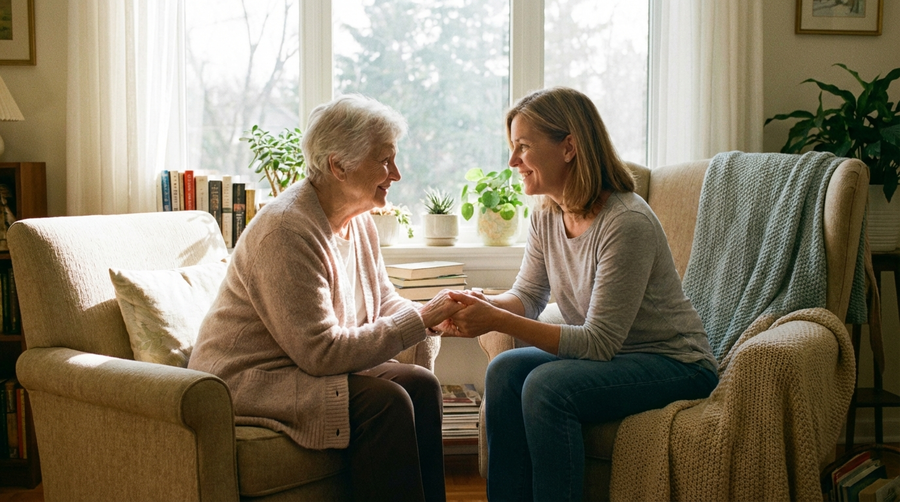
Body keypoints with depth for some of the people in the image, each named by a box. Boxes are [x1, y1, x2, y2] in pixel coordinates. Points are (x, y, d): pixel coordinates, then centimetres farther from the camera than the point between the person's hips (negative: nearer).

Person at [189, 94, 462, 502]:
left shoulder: (359, 222, 4)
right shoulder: (286, 230, -25)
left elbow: (383, 303, 11)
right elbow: (322, 352, -26)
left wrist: (439, 315, -9)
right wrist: (419, 321, -23)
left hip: (304, 367, 9)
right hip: (246, 381, -9)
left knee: (420, 385, -8)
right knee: (384, 401, -24)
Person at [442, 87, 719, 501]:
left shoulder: (627, 222, -26)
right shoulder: (546, 215, -1)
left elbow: (598, 342, -26)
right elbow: (527, 296, 6)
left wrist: (498, 321, -31)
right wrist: (484, 304, -18)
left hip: (675, 364, -7)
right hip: (610, 354, 8)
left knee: (547, 386, -28)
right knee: (505, 371, -14)